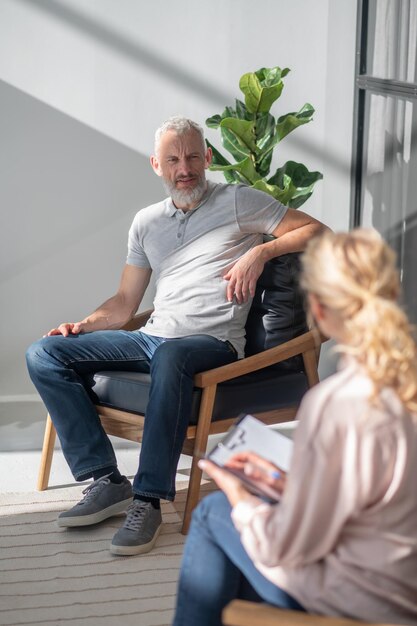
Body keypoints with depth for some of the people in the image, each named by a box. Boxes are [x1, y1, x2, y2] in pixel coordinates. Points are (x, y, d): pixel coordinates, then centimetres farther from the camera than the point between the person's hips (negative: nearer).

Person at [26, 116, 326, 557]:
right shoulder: (146, 223, 21)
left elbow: (317, 232, 4)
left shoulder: (237, 201, 8)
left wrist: (259, 252, -11)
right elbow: (124, 304, 19)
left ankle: (148, 501, -33)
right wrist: (83, 326, 1)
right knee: (44, 353, -11)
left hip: (212, 343, -6)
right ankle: (106, 481, -16)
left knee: (170, 356, -42)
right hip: (152, 338, 6)